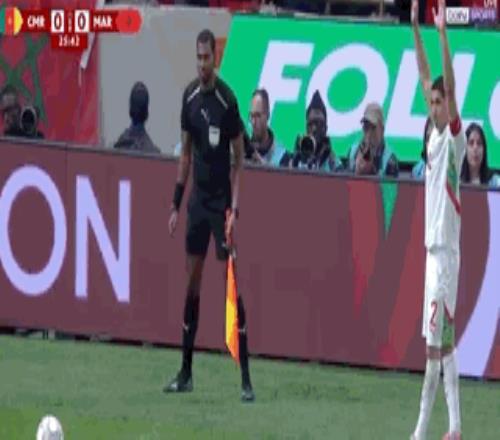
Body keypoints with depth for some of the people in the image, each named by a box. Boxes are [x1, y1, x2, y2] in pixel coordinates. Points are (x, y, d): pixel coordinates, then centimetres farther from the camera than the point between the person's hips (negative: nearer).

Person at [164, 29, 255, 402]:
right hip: (197, 199, 6)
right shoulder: (190, 97, 5)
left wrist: (235, 206, -16)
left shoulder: (227, 99, -12)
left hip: (222, 200, -6)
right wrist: (176, 204, 11)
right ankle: (186, 373, 15)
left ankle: (246, 377, -9)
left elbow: (239, 157, -9)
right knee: (193, 280, 8)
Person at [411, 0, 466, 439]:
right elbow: (427, 78, 16)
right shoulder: (435, 135, 12)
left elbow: (450, 85, -20)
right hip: (433, 246, 9)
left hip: (447, 249, -9)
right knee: (444, 342, 9)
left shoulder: (454, 137, -8)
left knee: (435, 343, -8)